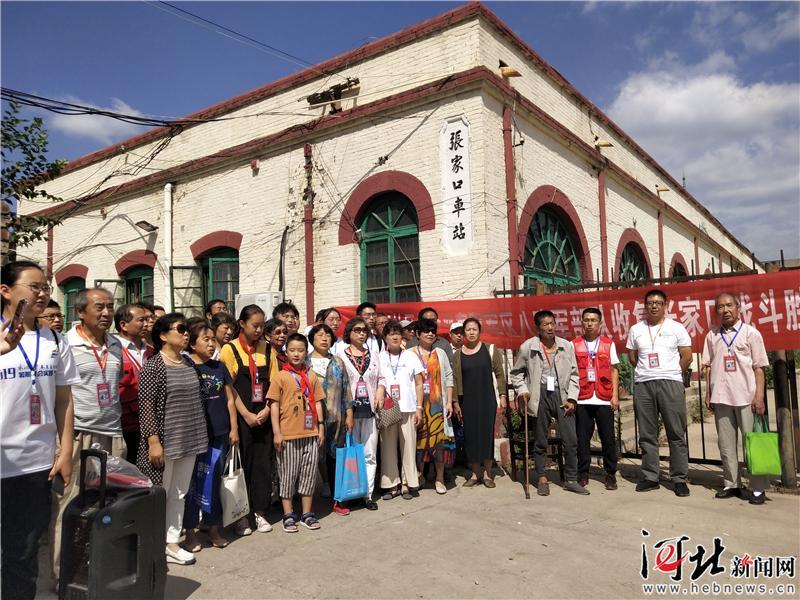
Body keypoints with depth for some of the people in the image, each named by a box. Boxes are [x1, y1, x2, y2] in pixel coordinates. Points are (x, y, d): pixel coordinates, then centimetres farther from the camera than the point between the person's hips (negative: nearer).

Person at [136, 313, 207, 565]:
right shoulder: (153, 366, -11)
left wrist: (198, 437, 16)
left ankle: (172, 542, 25)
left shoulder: (189, 363, 9)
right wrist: (153, 441, -18)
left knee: (179, 495, 14)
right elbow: (146, 407, -14)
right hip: (163, 442, -7)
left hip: (188, 441, 7)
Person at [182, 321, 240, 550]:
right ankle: (190, 531, 18)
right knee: (193, 482, 4)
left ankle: (214, 527, 24)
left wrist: (234, 428, 7)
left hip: (220, 434, 4)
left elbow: (230, 399, 11)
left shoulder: (219, 367, 9)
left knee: (215, 482, 12)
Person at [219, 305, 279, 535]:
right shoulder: (229, 349, -3)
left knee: (263, 462, 6)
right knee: (241, 463, 3)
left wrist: (267, 410, -8)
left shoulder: (268, 350, 7)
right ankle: (240, 514, 16)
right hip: (241, 417, -3)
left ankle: (259, 512, 19)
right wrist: (247, 415, -12)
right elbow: (228, 388, -7)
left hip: (264, 416, 3)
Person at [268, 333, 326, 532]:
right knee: (288, 473, 6)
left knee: (309, 472, 10)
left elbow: (317, 402, 11)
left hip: (310, 433, 4)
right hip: (288, 434, -4)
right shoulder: (281, 377, -5)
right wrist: (277, 433, -10)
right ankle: (288, 515, 20)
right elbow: (274, 405, -6)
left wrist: (321, 427, 7)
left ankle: (307, 513, 24)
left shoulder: (312, 376, 7)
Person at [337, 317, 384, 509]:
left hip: (370, 411, 3)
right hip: (349, 411, -3)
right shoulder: (340, 355, 1)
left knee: (370, 455, 5)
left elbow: (381, 378, 18)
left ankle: (368, 494, 13)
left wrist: (380, 391, -2)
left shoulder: (373, 355, 13)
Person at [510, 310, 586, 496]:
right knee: (540, 440, 8)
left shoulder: (566, 346, 5)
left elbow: (573, 374, 7)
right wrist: (522, 390, -5)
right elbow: (516, 373, 9)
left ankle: (571, 480, 13)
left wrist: (571, 398, -1)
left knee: (571, 440, -1)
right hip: (540, 396, -1)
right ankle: (542, 478, 22)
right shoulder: (528, 347, 0)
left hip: (561, 395, 2)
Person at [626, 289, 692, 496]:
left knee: (677, 434, 0)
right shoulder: (636, 329, 11)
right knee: (647, 435, 6)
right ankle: (650, 477, 14)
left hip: (670, 383, -2)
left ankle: (679, 479, 8)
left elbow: (687, 356, 5)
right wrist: (647, 371, 12)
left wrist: (670, 373, 7)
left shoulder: (676, 328, 4)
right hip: (643, 385, 2)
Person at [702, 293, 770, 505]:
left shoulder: (750, 333, 0)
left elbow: (759, 367, -2)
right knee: (726, 444, 9)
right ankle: (731, 484, 19)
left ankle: (758, 488, 10)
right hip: (721, 398, 3)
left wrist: (759, 396, -9)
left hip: (746, 397, -3)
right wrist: (708, 393, 7)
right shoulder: (712, 336, 9)